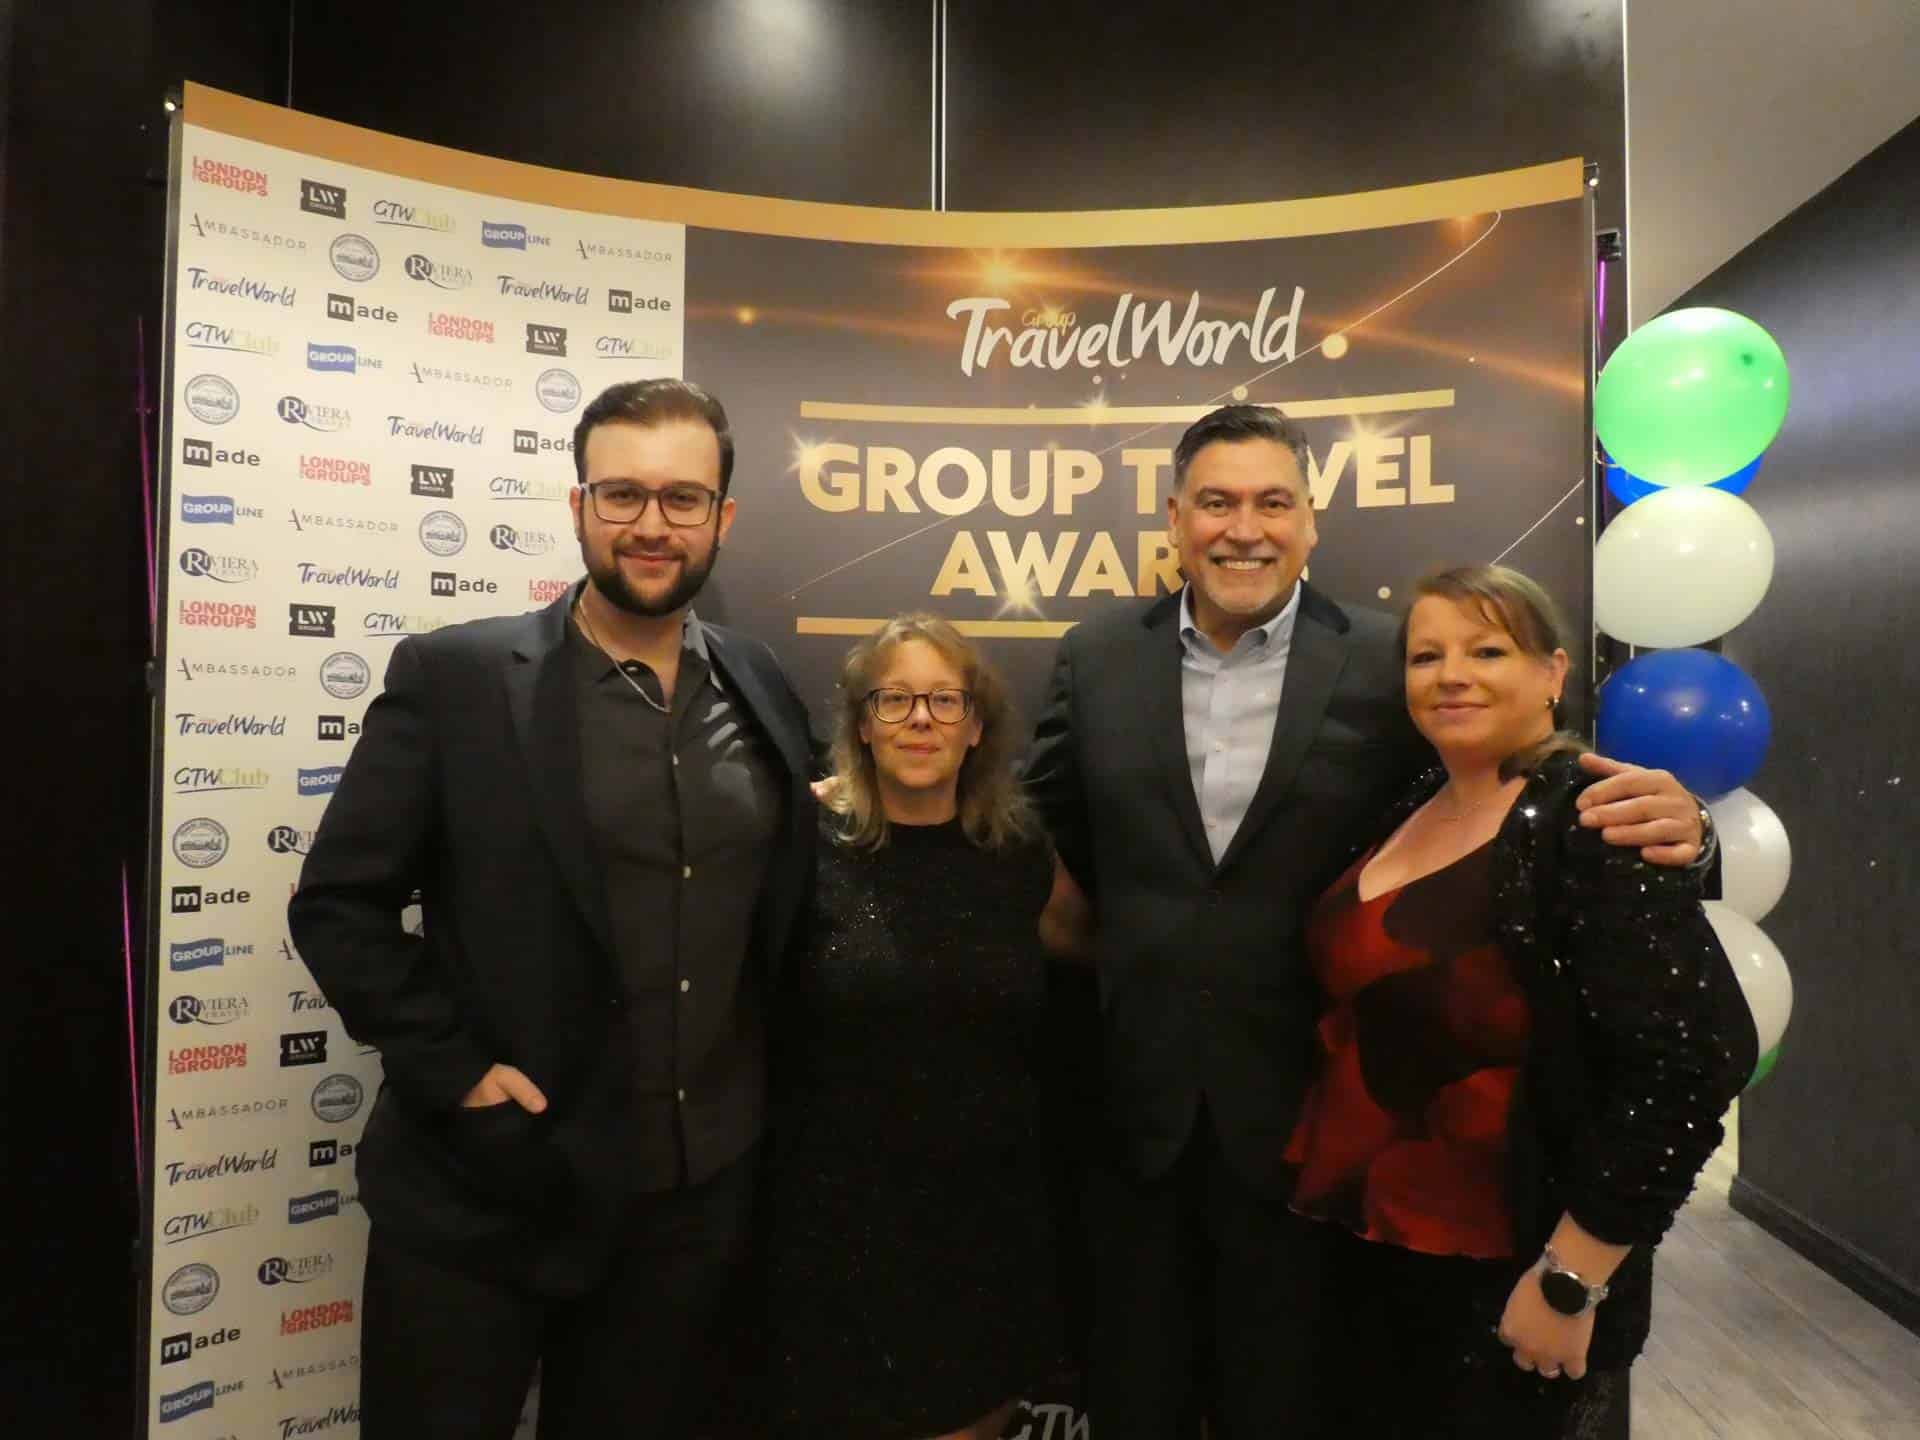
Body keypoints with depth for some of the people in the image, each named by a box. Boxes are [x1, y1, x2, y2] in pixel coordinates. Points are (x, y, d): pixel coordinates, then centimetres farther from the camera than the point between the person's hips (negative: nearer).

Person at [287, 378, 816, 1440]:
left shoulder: (761, 686, 2)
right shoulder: (453, 676, -9)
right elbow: (337, 903, -7)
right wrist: (450, 1068, -12)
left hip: (701, 1196, 4)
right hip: (485, 1193, -3)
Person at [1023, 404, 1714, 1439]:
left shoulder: (1387, 666, -7)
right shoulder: (1096, 659, -1)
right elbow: (1037, 822, 10)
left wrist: (1658, 820, -24)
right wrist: (1108, 930, 2)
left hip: (1304, 1113, -1)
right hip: (1133, 1105, 2)